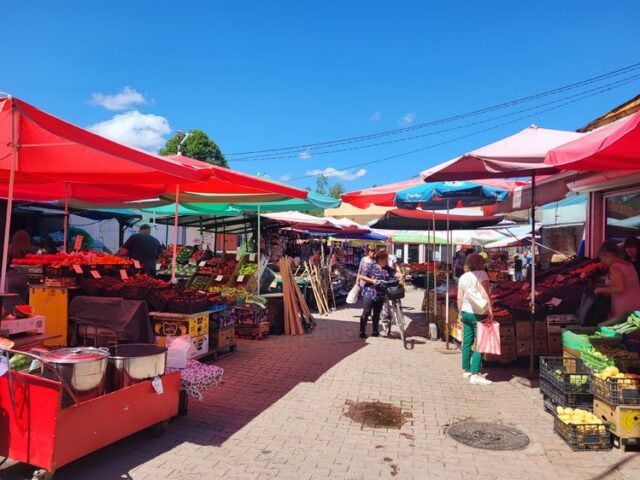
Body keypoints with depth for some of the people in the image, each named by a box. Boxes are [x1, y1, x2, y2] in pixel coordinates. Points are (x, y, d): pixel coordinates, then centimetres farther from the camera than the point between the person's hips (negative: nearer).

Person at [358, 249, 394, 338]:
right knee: (366, 313, -1)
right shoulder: (370, 265, -5)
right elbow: (362, 277, -7)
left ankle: (375, 331, 25)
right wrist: (372, 280, -17)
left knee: (377, 314, 13)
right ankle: (362, 332, 7)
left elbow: (391, 279, 5)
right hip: (369, 293, -5)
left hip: (380, 295, 5)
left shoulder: (387, 269, 9)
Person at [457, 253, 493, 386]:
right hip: (479, 314, -6)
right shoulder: (481, 274, -7)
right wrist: (490, 311, -14)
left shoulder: (463, 277, 9)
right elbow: (485, 294, -16)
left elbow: (459, 298, 9)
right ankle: (475, 374, -7)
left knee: (467, 342, 12)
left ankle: (467, 370, 21)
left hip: (466, 312, 6)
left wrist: (460, 313, 17)